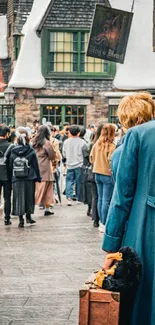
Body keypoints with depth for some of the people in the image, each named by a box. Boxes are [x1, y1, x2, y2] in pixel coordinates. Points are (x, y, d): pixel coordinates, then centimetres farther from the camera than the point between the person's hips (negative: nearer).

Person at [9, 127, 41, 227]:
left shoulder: (13, 152, -2)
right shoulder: (31, 152, -6)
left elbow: (10, 166, 3)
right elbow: (36, 166, -2)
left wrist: (11, 177, 12)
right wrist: (38, 177, 6)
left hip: (16, 179, 1)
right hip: (29, 179, -1)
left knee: (19, 199, 6)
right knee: (29, 197, 14)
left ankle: (21, 220, 5)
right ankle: (28, 216, 20)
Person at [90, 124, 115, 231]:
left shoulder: (97, 144, 3)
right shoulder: (111, 146, -16)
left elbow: (92, 157, 9)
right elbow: (111, 161, -19)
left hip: (97, 174, 7)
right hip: (107, 175, -7)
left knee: (100, 199, 13)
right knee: (106, 200, -2)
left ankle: (101, 222, 19)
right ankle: (104, 224, 0)